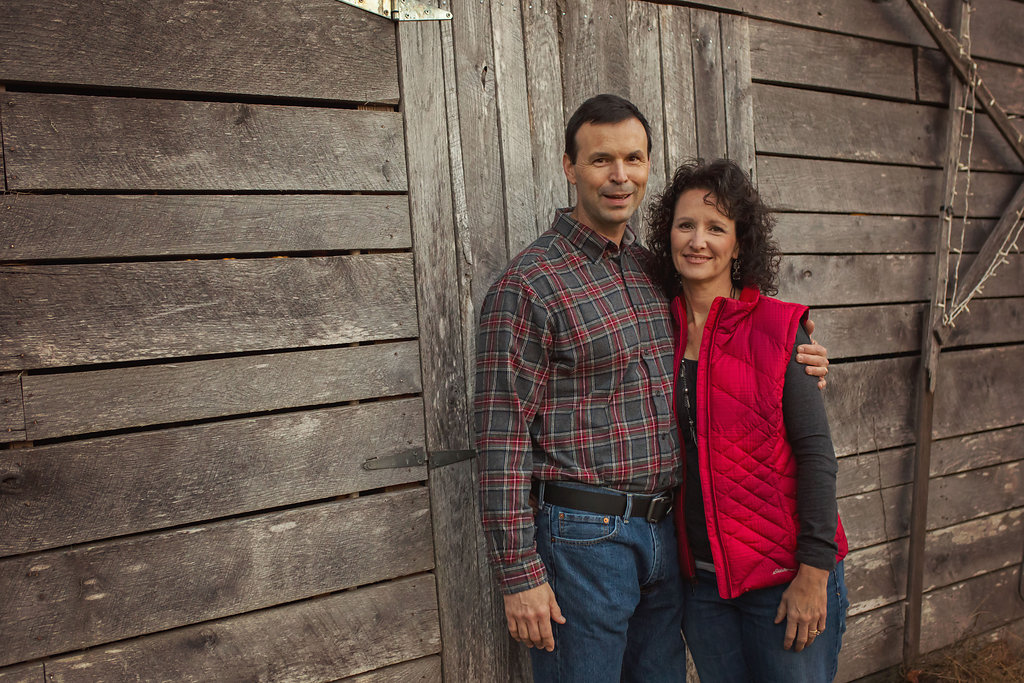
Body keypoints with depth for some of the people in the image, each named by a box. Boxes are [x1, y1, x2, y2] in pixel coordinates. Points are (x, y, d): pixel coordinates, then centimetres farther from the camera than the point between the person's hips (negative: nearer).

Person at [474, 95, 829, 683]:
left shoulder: (656, 270, 9)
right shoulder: (528, 285, -13)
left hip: (666, 531, 7)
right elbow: (503, 439, -14)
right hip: (582, 535, -6)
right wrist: (520, 574, -15)